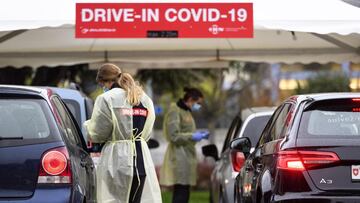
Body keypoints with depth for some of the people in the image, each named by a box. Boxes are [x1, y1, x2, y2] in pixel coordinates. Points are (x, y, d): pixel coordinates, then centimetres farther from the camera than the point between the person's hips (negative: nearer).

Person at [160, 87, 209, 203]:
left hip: (187, 156, 10)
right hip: (179, 157, -10)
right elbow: (174, 136, -16)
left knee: (184, 194, 7)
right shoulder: (175, 112, -10)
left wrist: (198, 134, 10)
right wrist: (192, 136, -18)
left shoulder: (186, 112, 20)